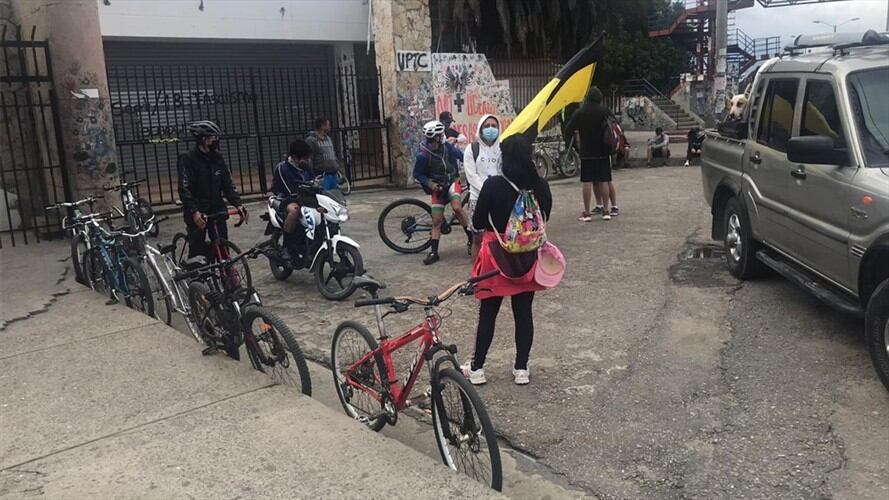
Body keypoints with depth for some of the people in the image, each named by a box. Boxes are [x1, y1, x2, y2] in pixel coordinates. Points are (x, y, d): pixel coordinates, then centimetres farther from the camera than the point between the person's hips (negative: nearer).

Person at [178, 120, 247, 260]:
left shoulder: (217, 159, 7)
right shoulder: (187, 159, -10)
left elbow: (227, 184, 7)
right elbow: (184, 189, -15)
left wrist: (238, 204, -7)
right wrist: (194, 212, -27)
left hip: (217, 209, 5)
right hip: (197, 213, -5)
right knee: (197, 250, -2)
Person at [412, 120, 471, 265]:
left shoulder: (446, 145, -9)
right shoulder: (423, 155, -18)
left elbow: (460, 155, 6)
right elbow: (417, 175, -6)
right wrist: (430, 184, -18)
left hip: (452, 181, 1)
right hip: (438, 187, -1)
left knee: (457, 207, -26)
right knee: (436, 220, 0)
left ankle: (472, 238, -11)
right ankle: (434, 252, 9)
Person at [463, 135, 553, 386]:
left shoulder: (493, 185, -16)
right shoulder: (541, 186, -6)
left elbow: (477, 222, -8)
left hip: (497, 256, -2)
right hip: (528, 258, 3)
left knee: (487, 314, 9)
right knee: (524, 313, 12)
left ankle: (477, 368, 19)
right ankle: (521, 369, 19)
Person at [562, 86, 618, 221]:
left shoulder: (579, 112, -1)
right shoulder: (605, 111, 1)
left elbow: (568, 129, -2)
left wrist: (568, 143, 12)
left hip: (586, 153, -1)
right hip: (603, 152, 1)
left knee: (587, 182, -1)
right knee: (604, 181, 5)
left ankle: (587, 213, -1)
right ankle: (606, 210, 7)